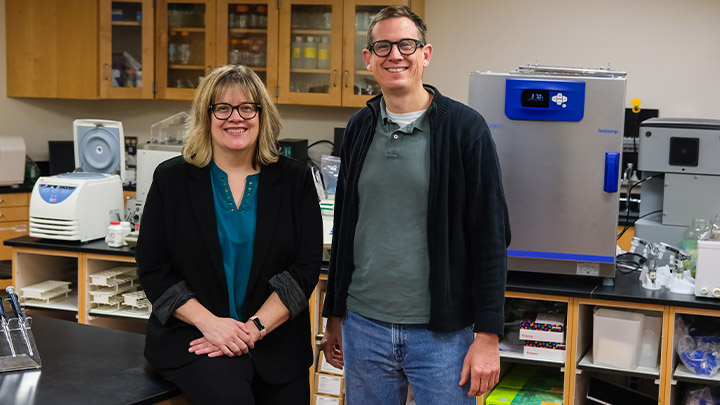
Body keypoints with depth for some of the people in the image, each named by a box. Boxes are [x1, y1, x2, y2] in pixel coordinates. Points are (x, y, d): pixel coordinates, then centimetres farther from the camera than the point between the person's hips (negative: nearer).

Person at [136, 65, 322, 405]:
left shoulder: (294, 179, 3)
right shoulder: (171, 179, 3)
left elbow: (306, 267, -2)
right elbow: (153, 268, 0)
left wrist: (255, 327, -14)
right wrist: (209, 322, -13)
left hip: (276, 343, 2)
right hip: (192, 337, -2)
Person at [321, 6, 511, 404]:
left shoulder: (464, 127, -7)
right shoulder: (359, 128, 6)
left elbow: (491, 236, -8)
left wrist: (488, 334, -11)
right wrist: (334, 316, 14)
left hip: (441, 333, -4)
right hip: (363, 326, 4)